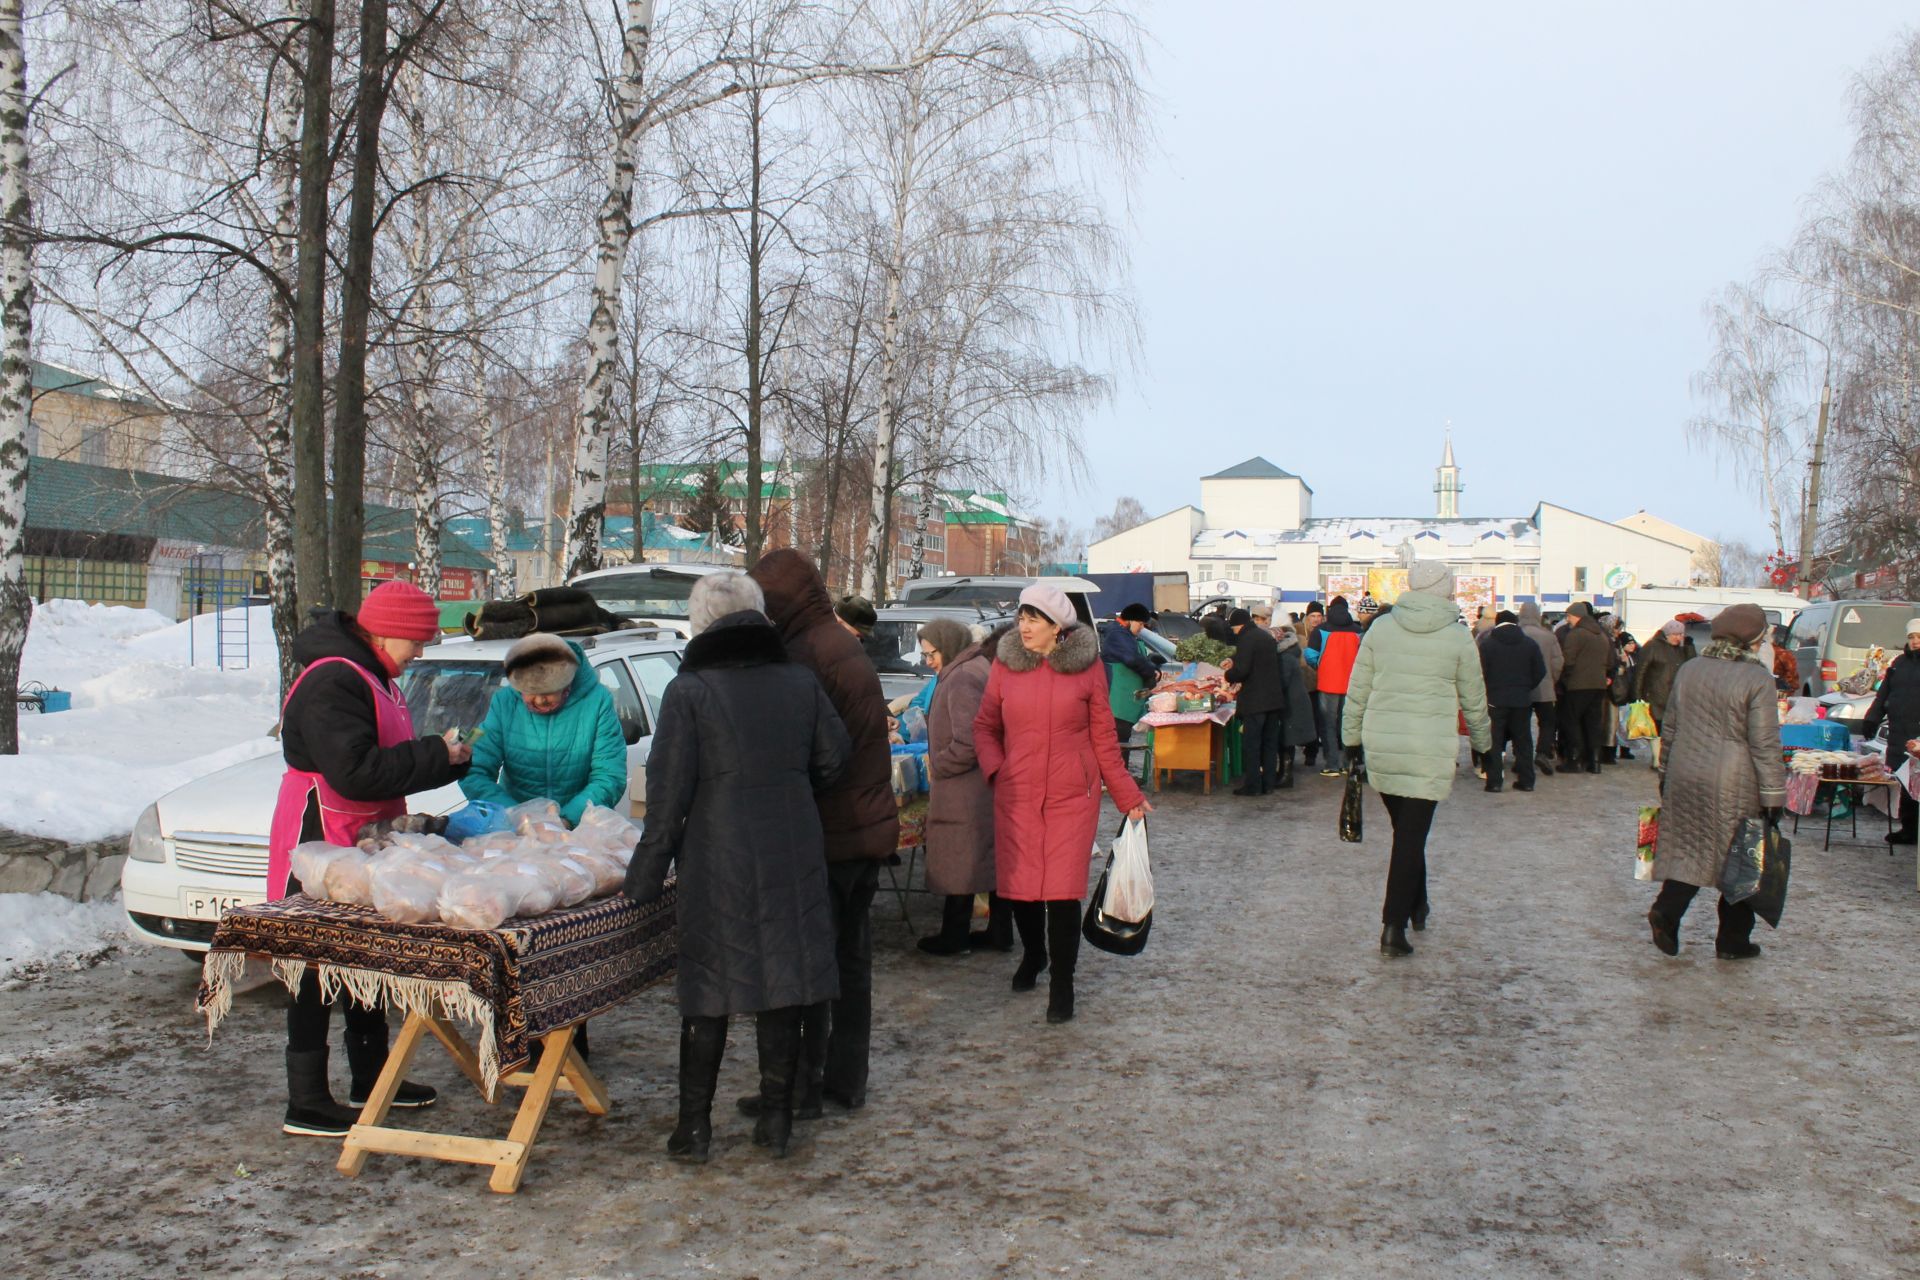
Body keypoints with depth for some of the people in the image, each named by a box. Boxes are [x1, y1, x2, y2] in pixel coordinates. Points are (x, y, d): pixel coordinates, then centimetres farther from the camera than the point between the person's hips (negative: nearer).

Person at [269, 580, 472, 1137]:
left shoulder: (373, 676, 13)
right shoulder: (332, 683, -20)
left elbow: (392, 760, 17)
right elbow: (356, 773, -29)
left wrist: (458, 758, 4)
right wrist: (436, 756, -22)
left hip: (363, 845, 10)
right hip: (321, 844, -10)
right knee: (316, 972, -3)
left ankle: (371, 1076, 31)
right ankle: (306, 1104, 5)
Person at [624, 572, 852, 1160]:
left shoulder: (688, 691, -8)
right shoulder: (801, 681, 4)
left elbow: (668, 792, -9)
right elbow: (834, 757, 10)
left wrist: (645, 874, -3)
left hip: (717, 864, -3)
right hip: (794, 861, 3)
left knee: (708, 990, 7)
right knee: (783, 982, 10)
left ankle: (695, 1126, 13)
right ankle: (777, 1117, 17)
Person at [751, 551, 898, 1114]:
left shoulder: (806, 654, -18)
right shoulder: (848, 646, 14)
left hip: (827, 835, -9)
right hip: (869, 828, 10)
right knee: (852, 956, 15)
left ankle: (802, 1085, 7)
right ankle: (847, 1078, 24)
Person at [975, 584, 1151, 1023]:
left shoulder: (1086, 667, -1)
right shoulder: (1005, 665, 3)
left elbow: (1104, 736, 5)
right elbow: (984, 726, 12)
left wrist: (1128, 795, 6)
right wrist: (995, 768, -5)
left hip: (1073, 795, -2)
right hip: (1016, 795, 2)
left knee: (1063, 891, -6)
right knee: (1018, 887, 6)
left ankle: (1062, 983, 12)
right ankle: (1033, 954, 36)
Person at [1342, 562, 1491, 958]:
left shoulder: (1381, 628, 2)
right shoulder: (1459, 636, -4)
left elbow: (1357, 691, 5)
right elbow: (1474, 699, 6)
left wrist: (1352, 739, 15)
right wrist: (1483, 743, 22)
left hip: (1380, 747, 3)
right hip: (1431, 750, -3)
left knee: (1404, 831, 20)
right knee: (1412, 836, -1)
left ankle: (1415, 908, 32)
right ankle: (1394, 926, -6)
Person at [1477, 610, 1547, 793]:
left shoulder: (1486, 643, -5)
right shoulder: (1530, 644, 3)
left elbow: (1481, 672, -9)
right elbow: (1540, 672, 2)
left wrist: (1490, 688, 7)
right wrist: (1525, 687, 13)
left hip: (1495, 699, -2)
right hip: (1522, 700, 2)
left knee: (1494, 742, 2)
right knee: (1523, 741, 10)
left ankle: (1494, 781, -2)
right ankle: (1525, 780, 11)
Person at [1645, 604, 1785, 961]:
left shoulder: (1688, 671, 5)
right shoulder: (1757, 679, -13)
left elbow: (1670, 728, 13)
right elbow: (1765, 745, -13)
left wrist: (1666, 777, 22)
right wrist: (1774, 796, -7)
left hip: (1685, 781, 5)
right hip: (1735, 787, -5)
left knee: (1689, 850, 13)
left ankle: (1667, 911, -7)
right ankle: (1733, 941, 16)